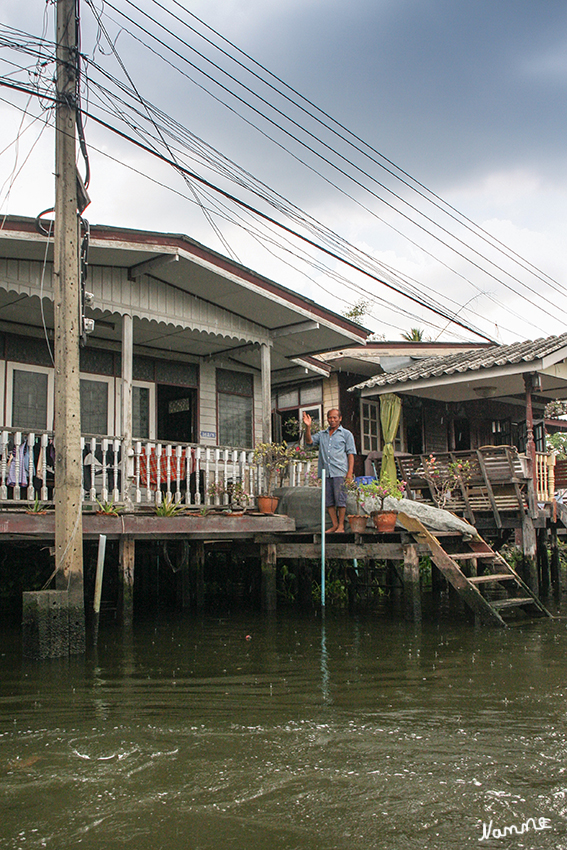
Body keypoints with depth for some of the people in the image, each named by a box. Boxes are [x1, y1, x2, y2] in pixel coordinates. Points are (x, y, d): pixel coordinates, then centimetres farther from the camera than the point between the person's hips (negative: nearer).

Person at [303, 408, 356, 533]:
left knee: (340, 499, -7)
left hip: (340, 472, -4)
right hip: (325, 472, 4)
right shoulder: (322, 434, 20)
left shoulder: (346, 434, 9)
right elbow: (309, 441, 6)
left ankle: (341, 525, -1)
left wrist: (350, 472, -7)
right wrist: (308, 427, -9)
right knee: (328, 500, 4)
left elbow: (351, 454, 3)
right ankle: (334, 525, 12)